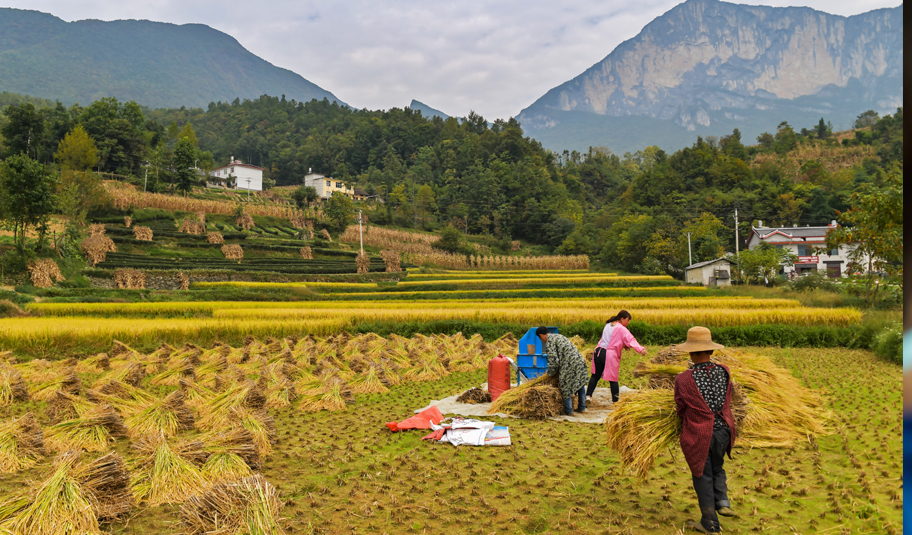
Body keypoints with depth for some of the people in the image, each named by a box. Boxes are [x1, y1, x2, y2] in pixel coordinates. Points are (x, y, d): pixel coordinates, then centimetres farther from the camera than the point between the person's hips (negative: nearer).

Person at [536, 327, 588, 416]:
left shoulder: (549, 341, -5)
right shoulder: (558, 336, 23)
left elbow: (553, 360, -10)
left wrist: (551, 373, 7)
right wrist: (557, 370, 34)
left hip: (569, 364, -9)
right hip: (580, 360, 9)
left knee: (566, 387, 5)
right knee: (580, 383, 22)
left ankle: (569, 411, 14)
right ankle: (582, 408, 33)